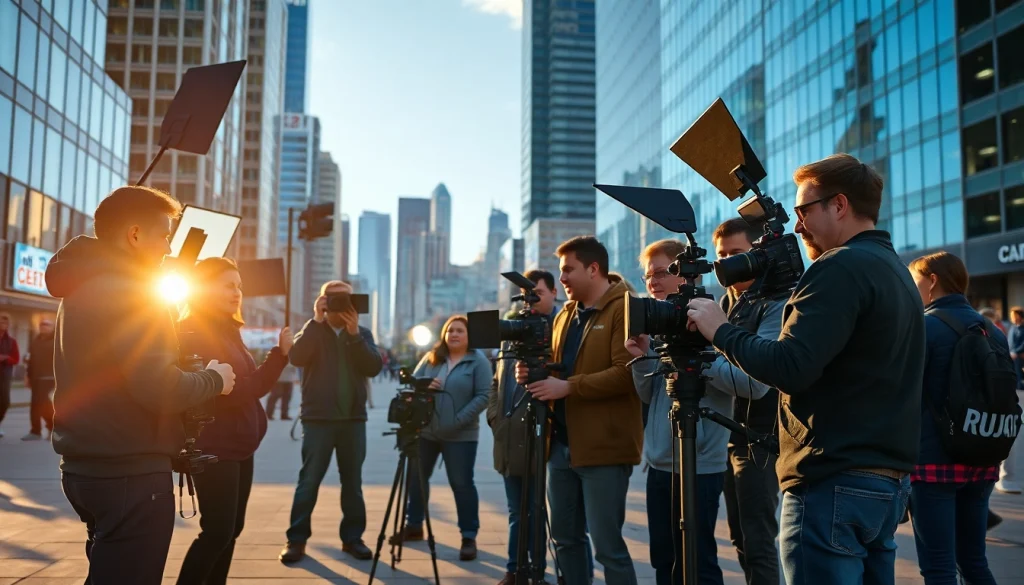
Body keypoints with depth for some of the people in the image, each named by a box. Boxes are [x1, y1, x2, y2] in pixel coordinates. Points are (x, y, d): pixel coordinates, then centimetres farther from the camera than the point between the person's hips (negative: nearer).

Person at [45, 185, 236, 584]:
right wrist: (214, 379, -8)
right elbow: (160, 389, -26)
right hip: (131, 473, -10)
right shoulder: (128, 292, -18)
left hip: (87, 466, 10)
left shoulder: (81, 288, 13)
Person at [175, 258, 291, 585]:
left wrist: (280, 354, 1)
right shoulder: (192, 333, -11)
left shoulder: (228, 331, 15)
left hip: (239, 447, 9)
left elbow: (252, 385, 12)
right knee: (216, 532, -7)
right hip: (214, 450, -9)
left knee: (230, 529, 11)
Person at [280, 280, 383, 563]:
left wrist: (354, 333, -15)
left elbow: (374, 367, -7)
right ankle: (297, 539, 9)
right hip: (318, 418, -2)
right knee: (309, 481, 0)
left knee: (353, 481, 7)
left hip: (353, 418, 2)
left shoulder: (362, 333, 9)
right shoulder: (313, 331, 4)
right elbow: (296, 357, -16)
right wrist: (317, 320, -18)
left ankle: (352, 537, 16)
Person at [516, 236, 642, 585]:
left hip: (603, 448, -8)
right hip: (562, 444, 8)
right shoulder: (565, 315, 17)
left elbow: (626, 373, -19)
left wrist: (568, 386, -22)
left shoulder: (623, 308, -8)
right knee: (565, 538, 14)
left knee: (607, 545, -3)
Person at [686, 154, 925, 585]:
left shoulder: (840, 267, -14)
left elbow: (789, 368, -23)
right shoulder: (896, 271, 17)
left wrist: (720, 330, -9)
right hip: (888, 481, 10)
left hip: (835, 486, -10)